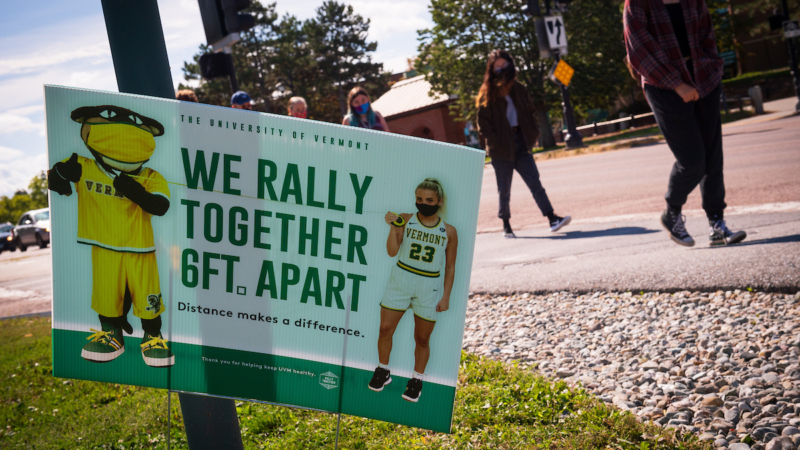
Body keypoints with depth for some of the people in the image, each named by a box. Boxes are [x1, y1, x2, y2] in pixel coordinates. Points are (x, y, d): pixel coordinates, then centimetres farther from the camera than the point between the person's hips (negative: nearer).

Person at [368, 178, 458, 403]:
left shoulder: (448, 231, -2)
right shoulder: (405, 220, -3)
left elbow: (450, 267, 4)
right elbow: (392, 252, -10)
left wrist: (446, 296, 0)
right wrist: (393, 227, -23)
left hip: (429, 287, 0)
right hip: (400, 281, 1)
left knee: (422, 338, 8)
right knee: (385, 329, 2)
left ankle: (417, 380, 28)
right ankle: (383, 371, 26)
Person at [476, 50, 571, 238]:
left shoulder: (518, 89, 11)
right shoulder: (487, 93, 0)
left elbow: (530, 112, 17)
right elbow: (483, 123, -4)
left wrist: (533, 134, 4)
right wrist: (495, 141, -14)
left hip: (521, 144, 3)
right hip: (501, 149, -3)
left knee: (535, 183, -5)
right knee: (504, 190, 5)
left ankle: (552, 218, -9)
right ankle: (506, 226, 17)